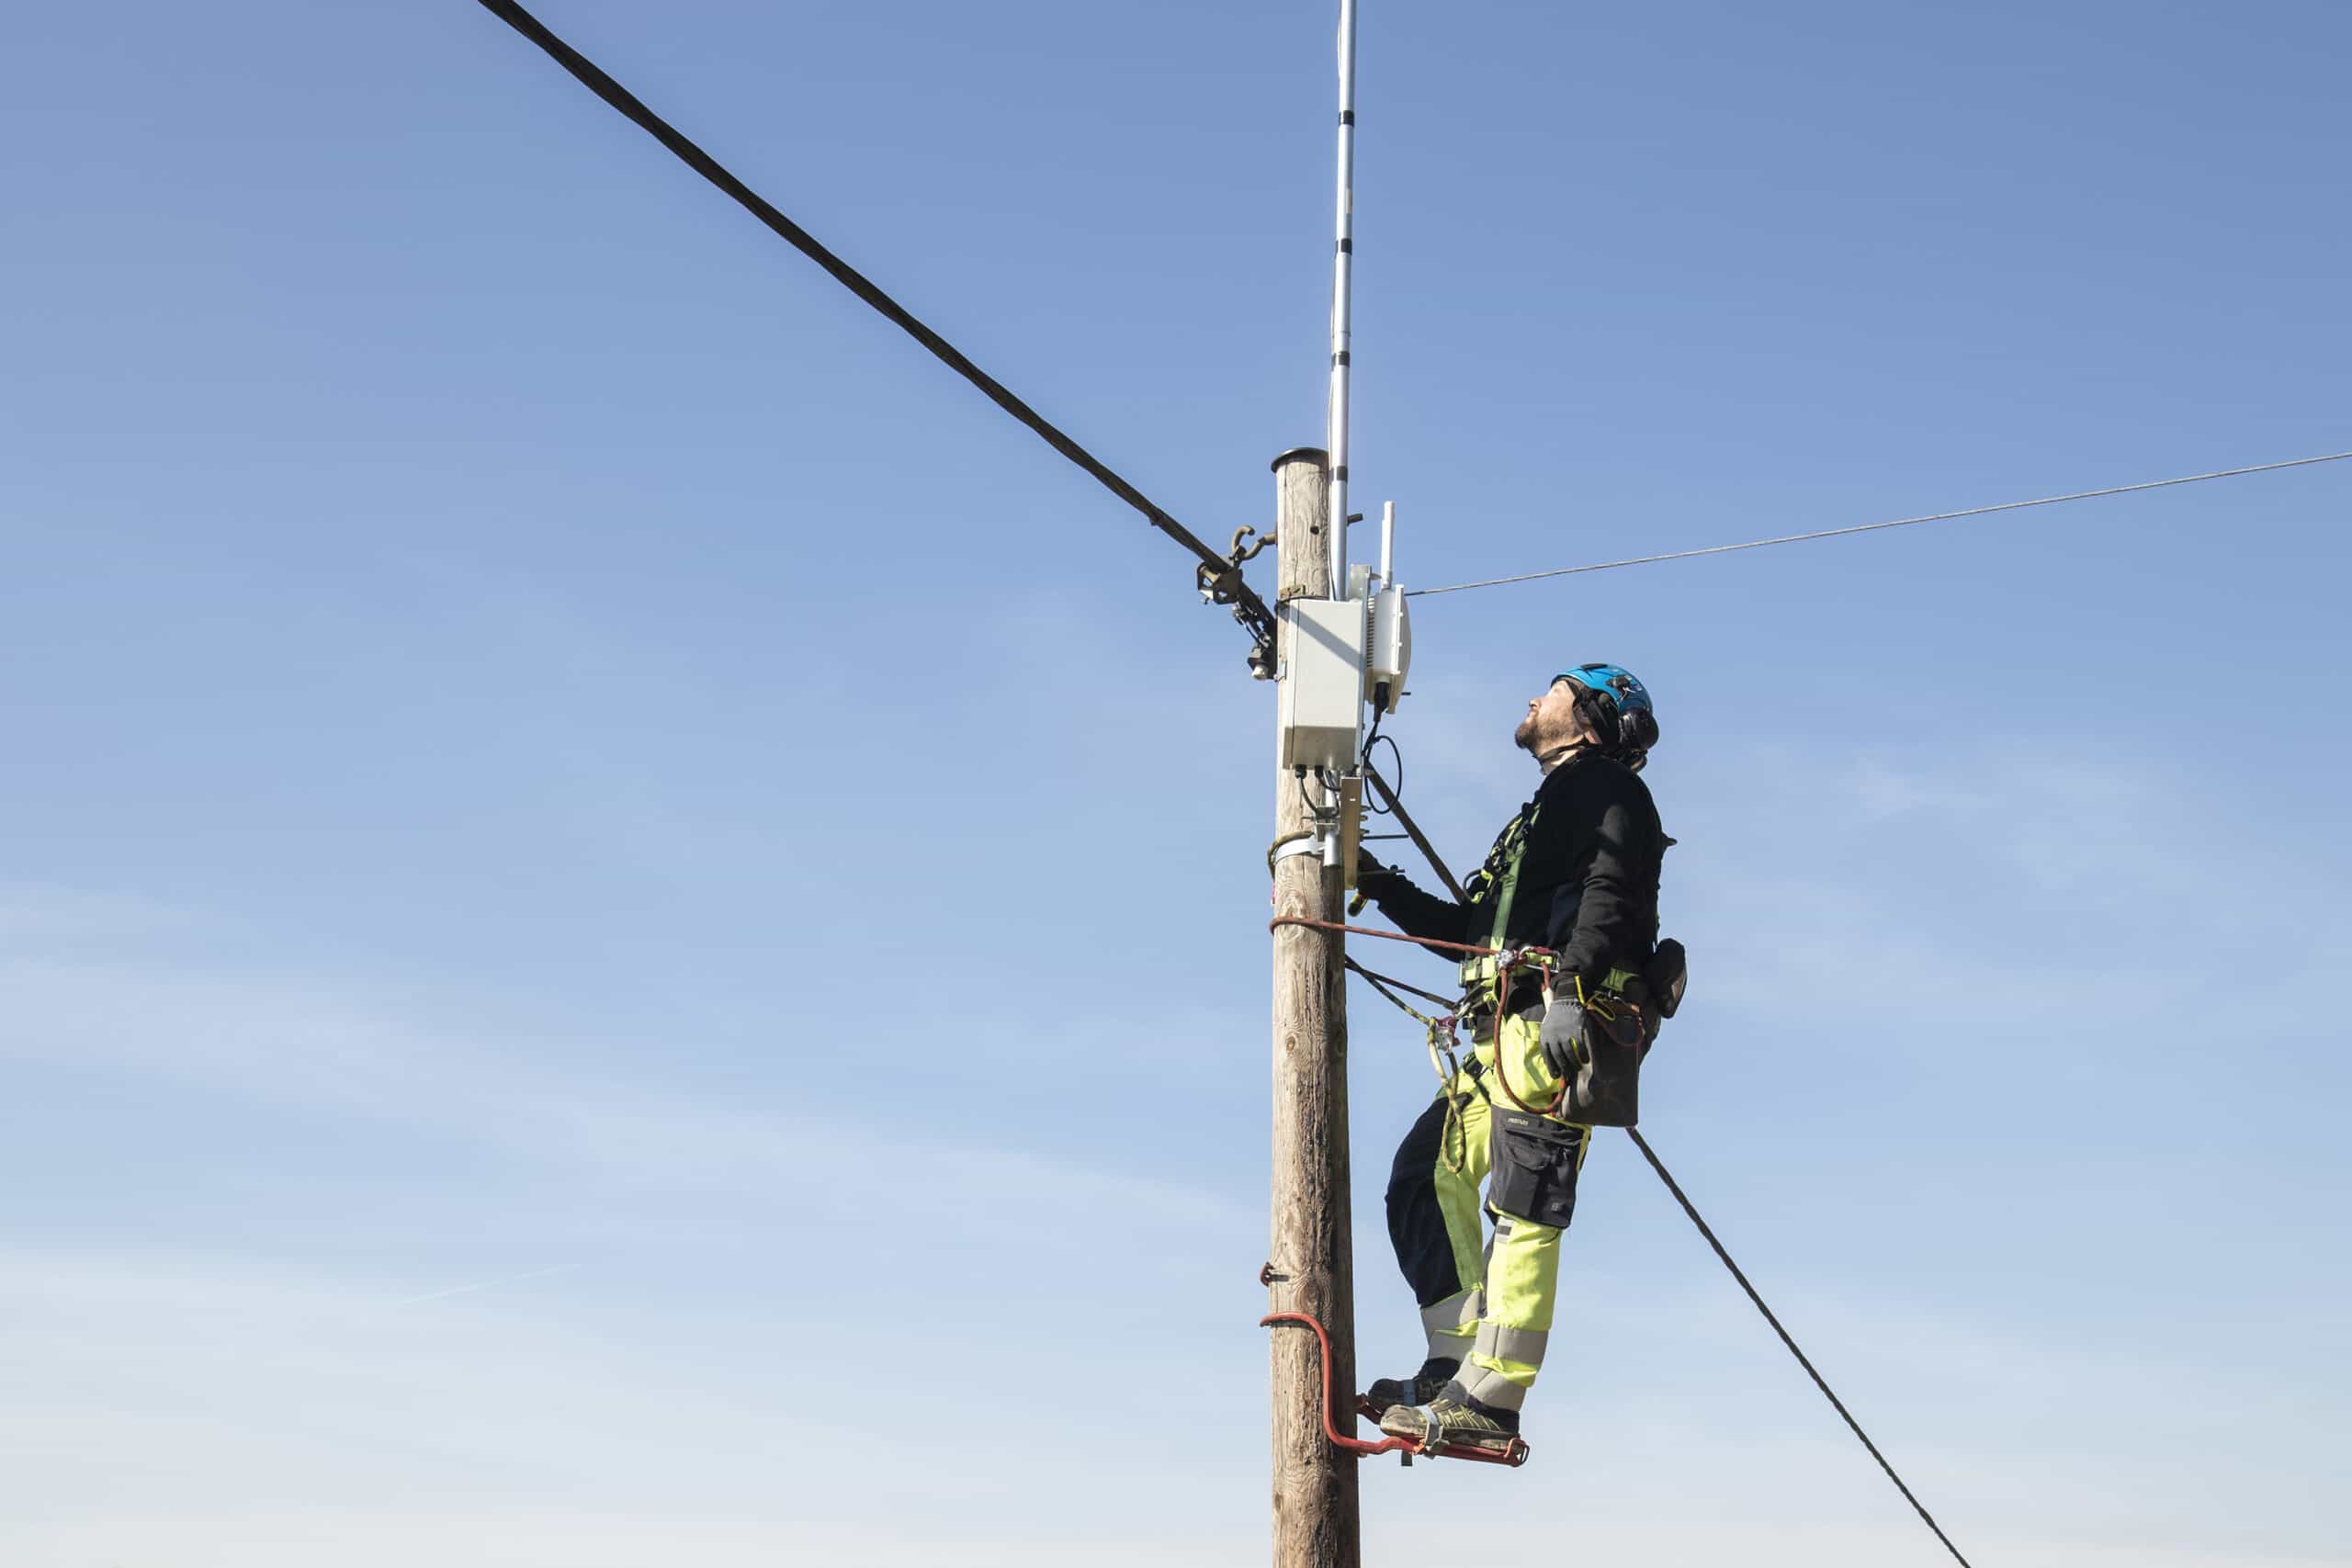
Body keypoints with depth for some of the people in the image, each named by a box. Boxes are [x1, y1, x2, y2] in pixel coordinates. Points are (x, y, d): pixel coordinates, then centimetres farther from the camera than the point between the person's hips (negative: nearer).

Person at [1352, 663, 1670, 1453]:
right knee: (1427, 1180, 6)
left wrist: (1569, 989, -26)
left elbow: (1609, 895, -13)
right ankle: (1459, 1365, 3)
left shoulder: (1604, 786, 5)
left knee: (1523, 1210, -16)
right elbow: (1474, 931, 33)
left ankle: (1488, 1403, -20)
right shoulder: (1549, 811, 34)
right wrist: (1385, 888, 29)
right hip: (1508, 1037, 10)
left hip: (1561, 1029, -10)